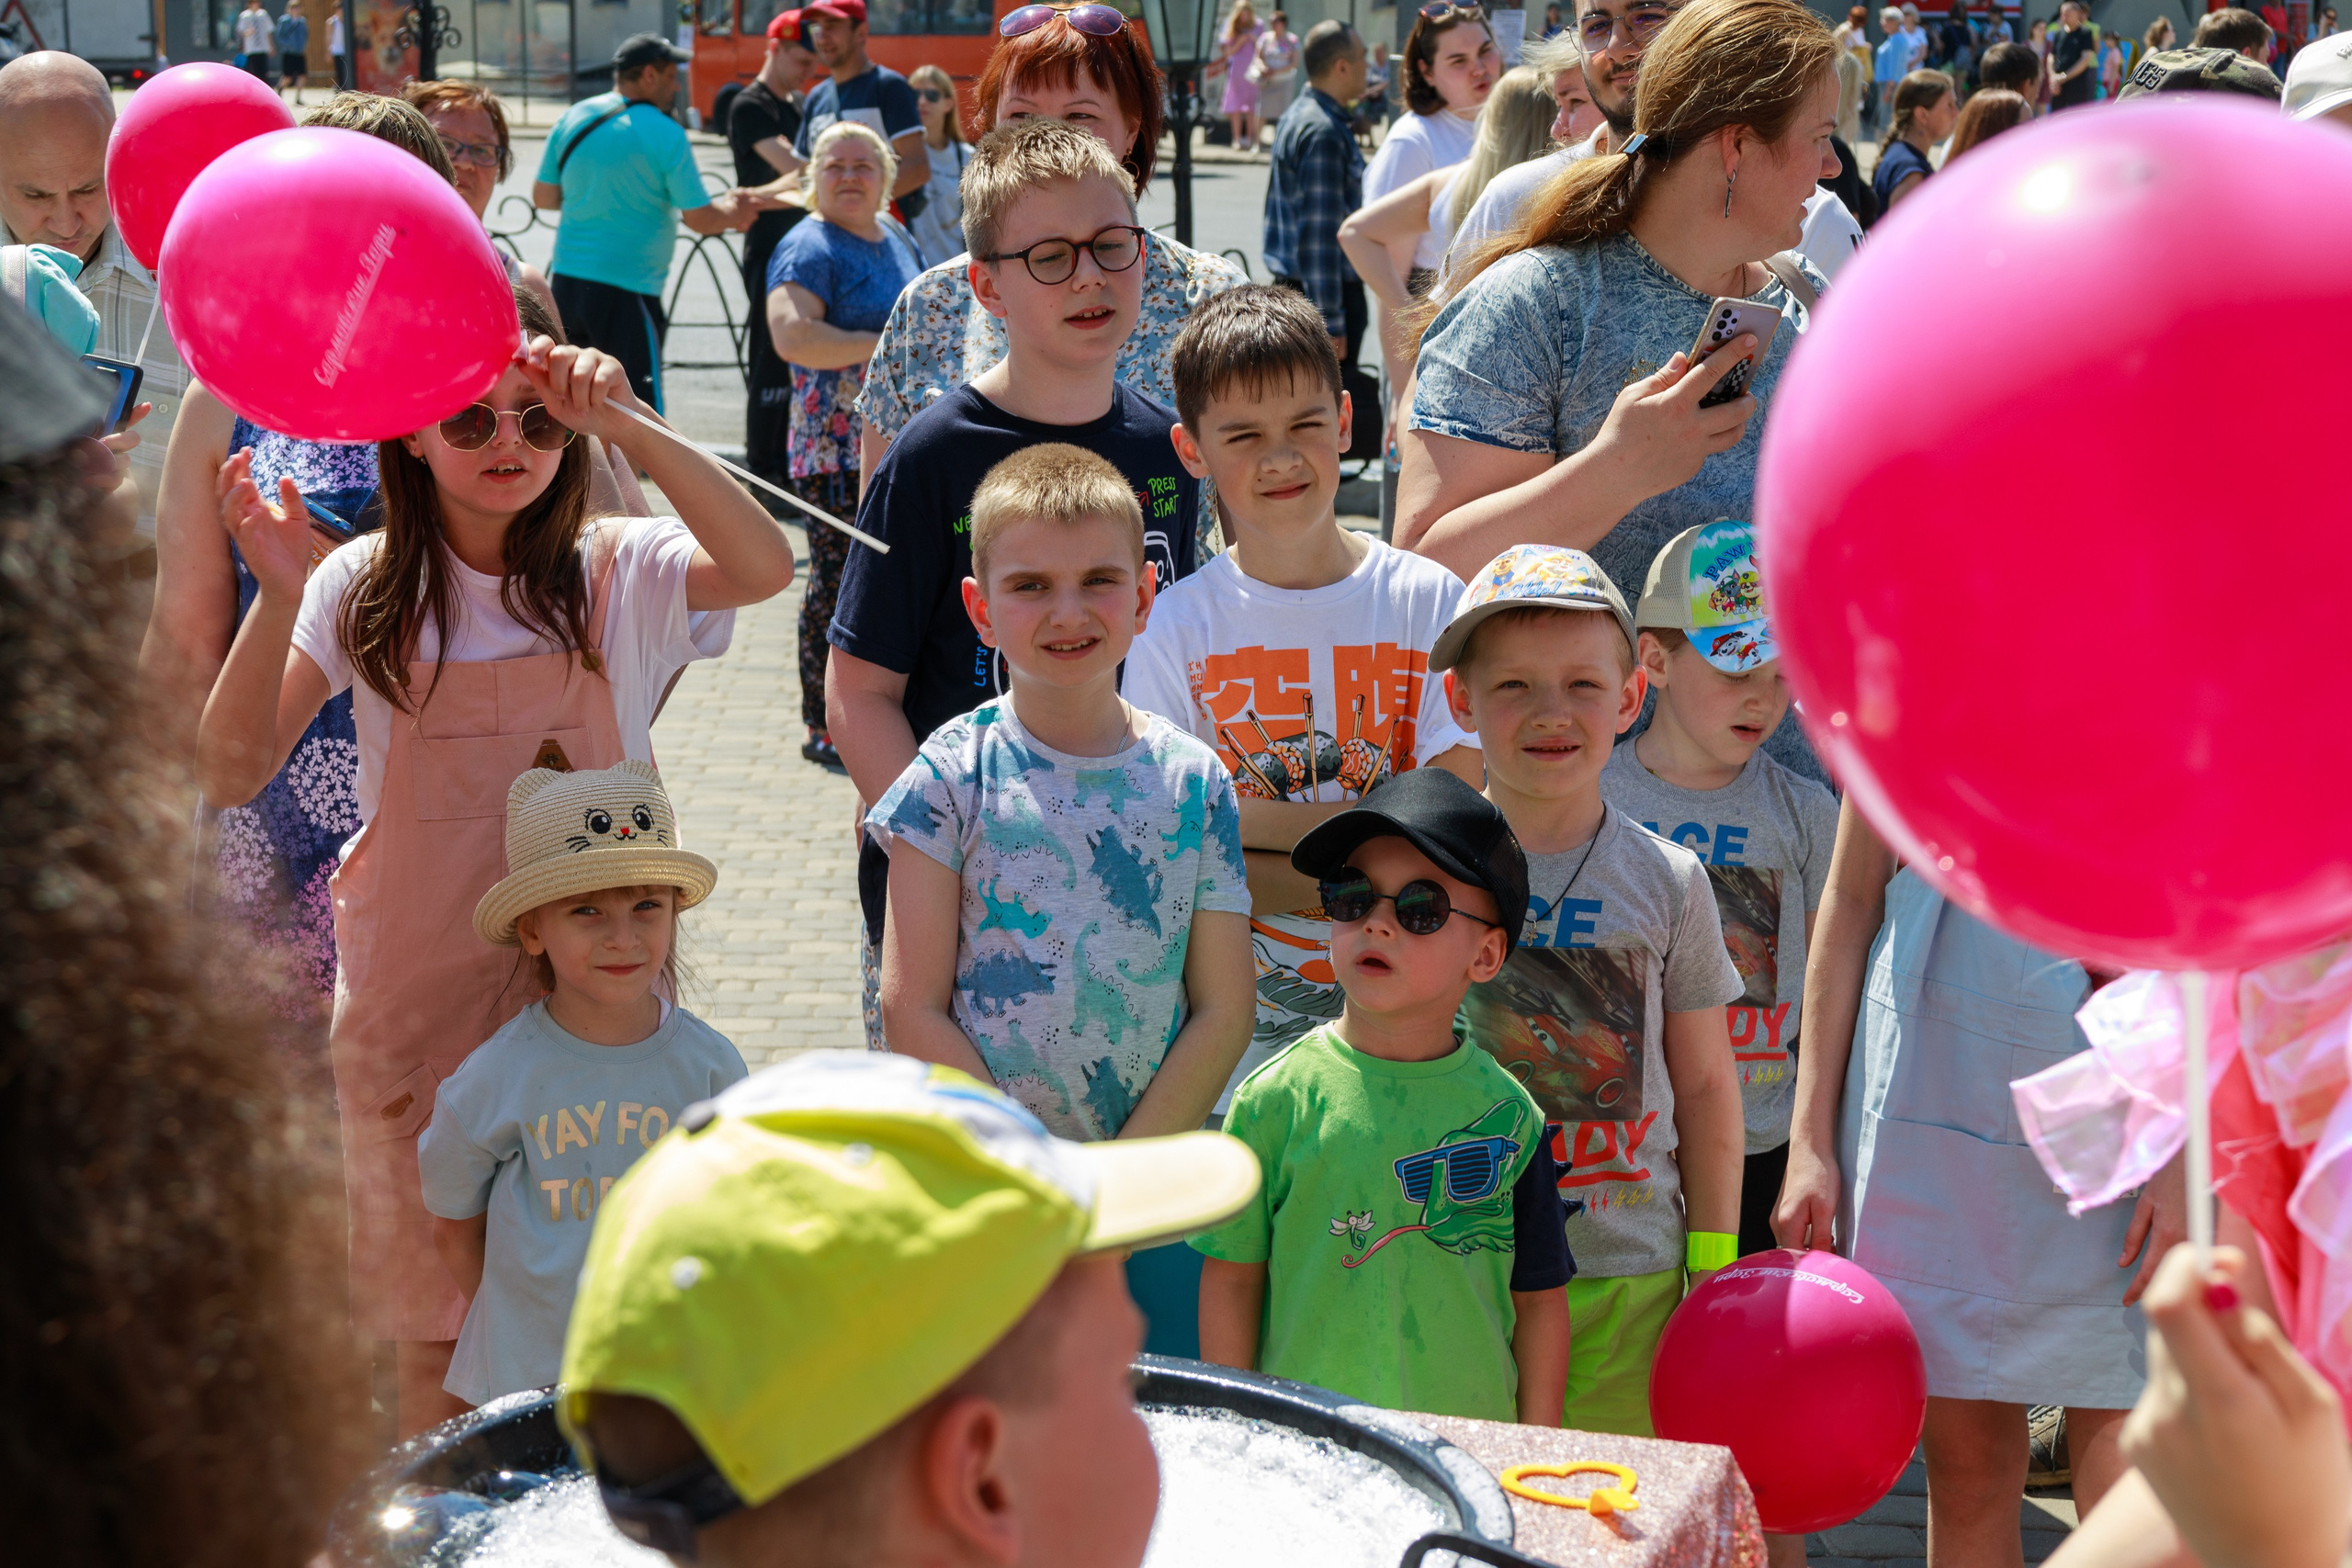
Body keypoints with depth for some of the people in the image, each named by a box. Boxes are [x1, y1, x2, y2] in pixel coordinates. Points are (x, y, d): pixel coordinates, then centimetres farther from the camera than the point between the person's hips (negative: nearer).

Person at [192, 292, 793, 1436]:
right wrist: (280, 601, -22)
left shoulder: (618, 575, -3)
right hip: (419, 989, 0)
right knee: (437, 1336, 10)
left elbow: (764, 568, -25)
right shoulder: (368, 591, -2)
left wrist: (624, 425, -33)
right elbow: (229, 775, -9)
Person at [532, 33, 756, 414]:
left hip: (565, 281, 7)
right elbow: (700, 219, -8)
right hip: (625, 291, -7)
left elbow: (543, 197, 13)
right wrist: (733, 213, 13)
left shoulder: (572, 118, 6)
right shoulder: (665, 134, -11)